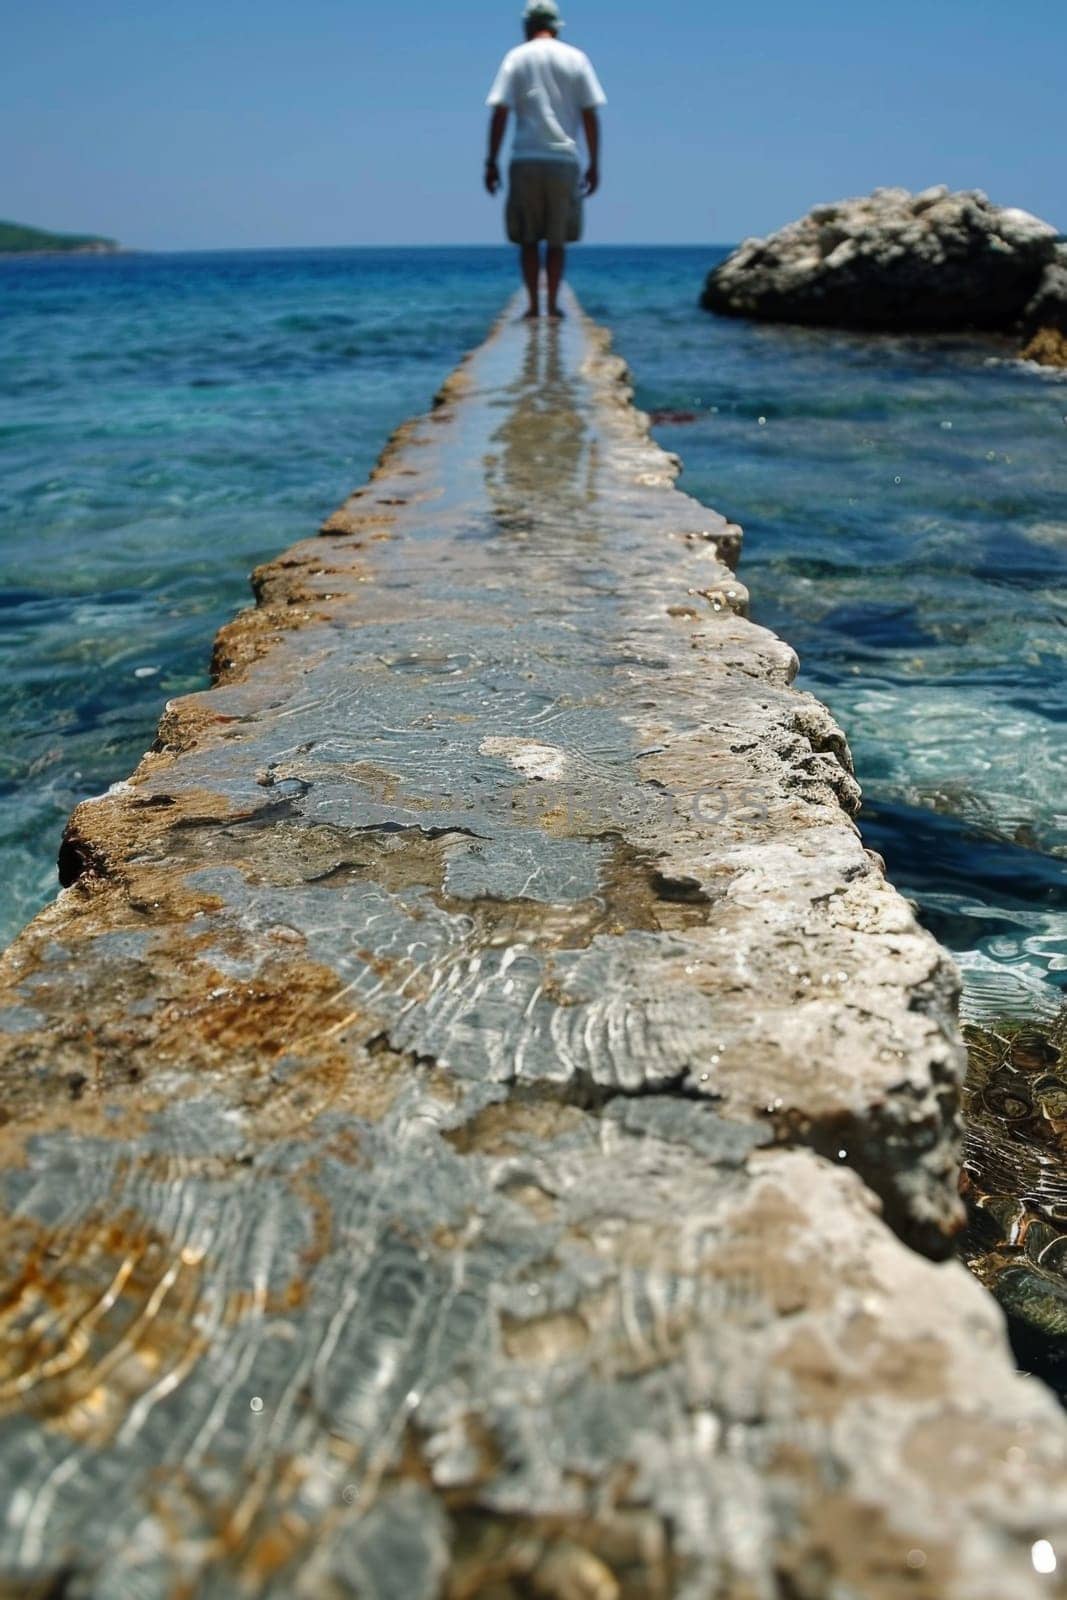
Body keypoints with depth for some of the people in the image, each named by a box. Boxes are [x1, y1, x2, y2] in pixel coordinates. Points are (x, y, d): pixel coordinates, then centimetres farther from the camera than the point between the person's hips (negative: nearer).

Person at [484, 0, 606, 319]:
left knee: (528, 239, 6)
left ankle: (533, 305, 1)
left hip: (525, 160, -1)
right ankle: (553, 304, 3)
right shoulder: (576, 59, 8)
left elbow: (500, 114, -2)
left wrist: (492, 162, 0)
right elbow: (590, 116, 4)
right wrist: (594, 165, 8)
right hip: (564, 160, 1)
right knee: (557, 240, 8)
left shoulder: (516, 57, 6)